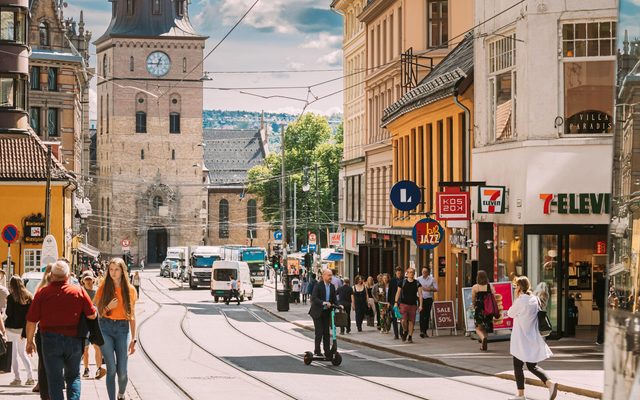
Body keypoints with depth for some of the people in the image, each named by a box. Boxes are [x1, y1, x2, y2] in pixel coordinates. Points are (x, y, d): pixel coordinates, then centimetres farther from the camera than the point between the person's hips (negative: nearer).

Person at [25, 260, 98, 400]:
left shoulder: (42, 293, -5)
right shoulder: (79, 291, -3)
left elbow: (31, 321, -4)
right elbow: (92, 315, -2)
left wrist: (29, 341, 8)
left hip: (50, 340, -1)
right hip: (73, 340, 1)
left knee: (54, 379, 6)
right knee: (73, 376, 17)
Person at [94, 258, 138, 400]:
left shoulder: (130, 290, 5)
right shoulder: (103, 288, 3)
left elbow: (132, 316, 9)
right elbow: (95, 312, 6)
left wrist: (133, 339, 7)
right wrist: (108, 308, -13)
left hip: (123, 329, 1)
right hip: (105, 328, -1)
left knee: (122, 371, 0)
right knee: (111, 369, -9)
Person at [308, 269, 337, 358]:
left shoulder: (332, 287, 7)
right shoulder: (318, 285, -12)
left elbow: (334, 299, 11)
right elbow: (313, 298, -22)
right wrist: (323, 303, -34)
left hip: (327, 312, 6)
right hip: (317, 312, -6)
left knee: (326, 332, 7)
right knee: (319, 332, -7)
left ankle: (327, 352, 11)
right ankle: (317, 350, 4)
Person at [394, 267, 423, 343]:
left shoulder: (417, 283, 5)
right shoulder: (403, 282, 4)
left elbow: (420, 294, 1)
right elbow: (398, 293, 7)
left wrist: (420, 305, -8)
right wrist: (396, 303, -2)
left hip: (413, 305, 1)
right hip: (403, 304, -1)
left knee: (411, 321, 2)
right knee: (404, 320, -13)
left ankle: (410, 337, 14)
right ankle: (405, 331, 17)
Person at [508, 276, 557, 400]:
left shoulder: (520, 301, -16)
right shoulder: (535, 299, 5)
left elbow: (511, 313, -2)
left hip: (521, 339, -7)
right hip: (533, 338, 7)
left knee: (518, 366, 7)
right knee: (532, 366, 14)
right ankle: (549, 383, -7)